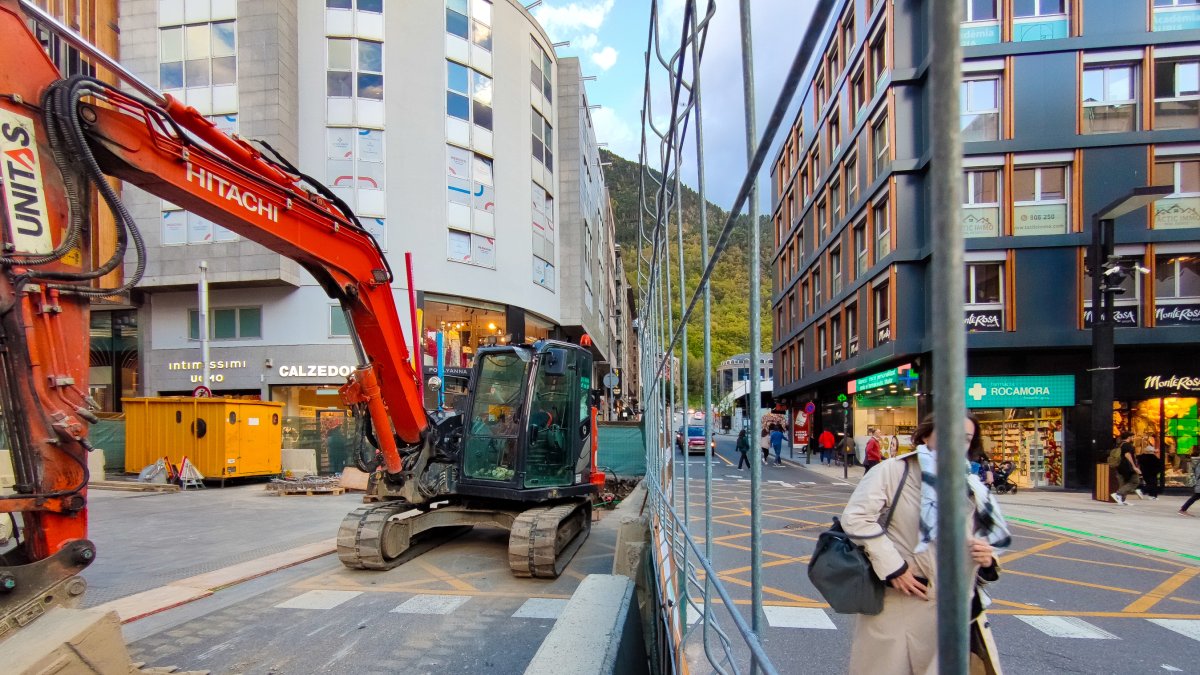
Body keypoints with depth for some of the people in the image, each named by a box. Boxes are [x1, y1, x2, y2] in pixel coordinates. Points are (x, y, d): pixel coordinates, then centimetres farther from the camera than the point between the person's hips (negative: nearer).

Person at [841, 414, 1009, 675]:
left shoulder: (971, 487, 10)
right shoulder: (894, 470, -7)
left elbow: (990, 535, 22)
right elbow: (855, 517, -16)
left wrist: (987, 558, -1)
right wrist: (892, 567, -19)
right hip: (900, 607, -5)